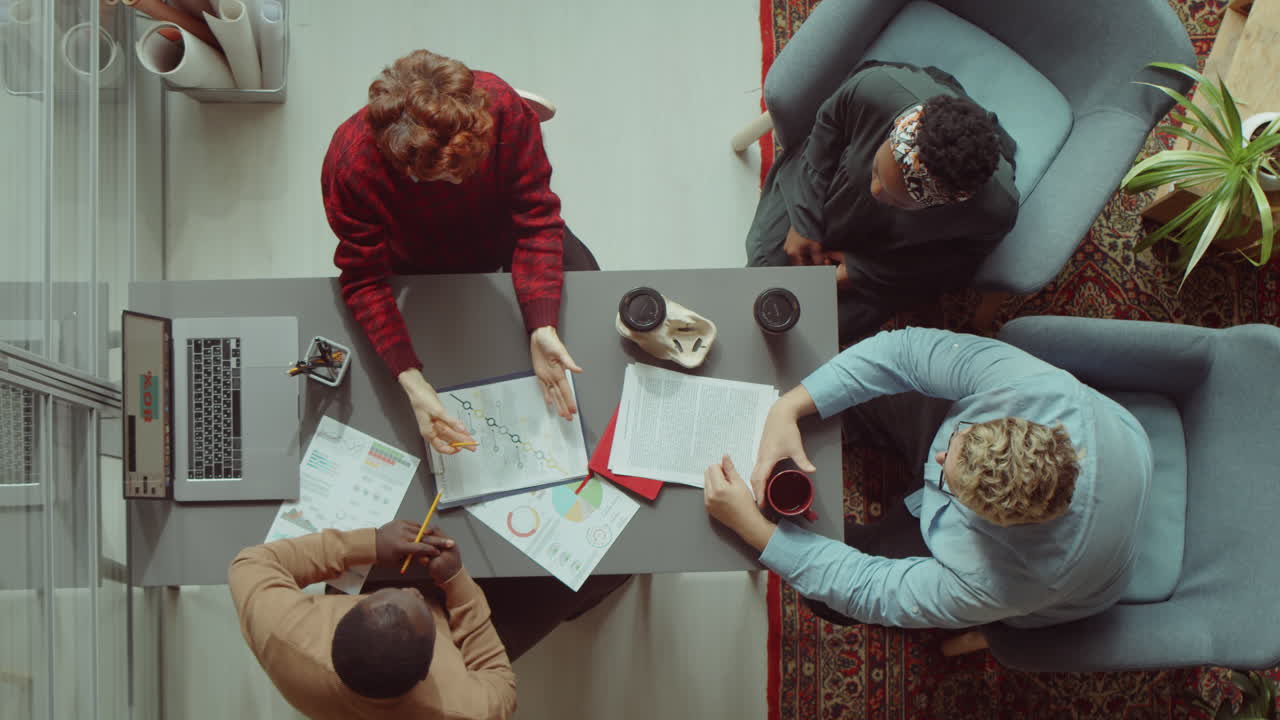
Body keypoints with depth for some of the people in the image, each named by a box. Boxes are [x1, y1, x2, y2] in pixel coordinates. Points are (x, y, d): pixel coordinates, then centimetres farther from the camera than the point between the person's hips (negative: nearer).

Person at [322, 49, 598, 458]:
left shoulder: (502, 106, -37)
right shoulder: (350, 166, -39)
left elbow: (535, 219, -29)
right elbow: (365, 281, -30)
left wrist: (541, 328, -39)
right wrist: (411, 381, -42)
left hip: (503, 235, 2)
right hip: (418, 266, -1)